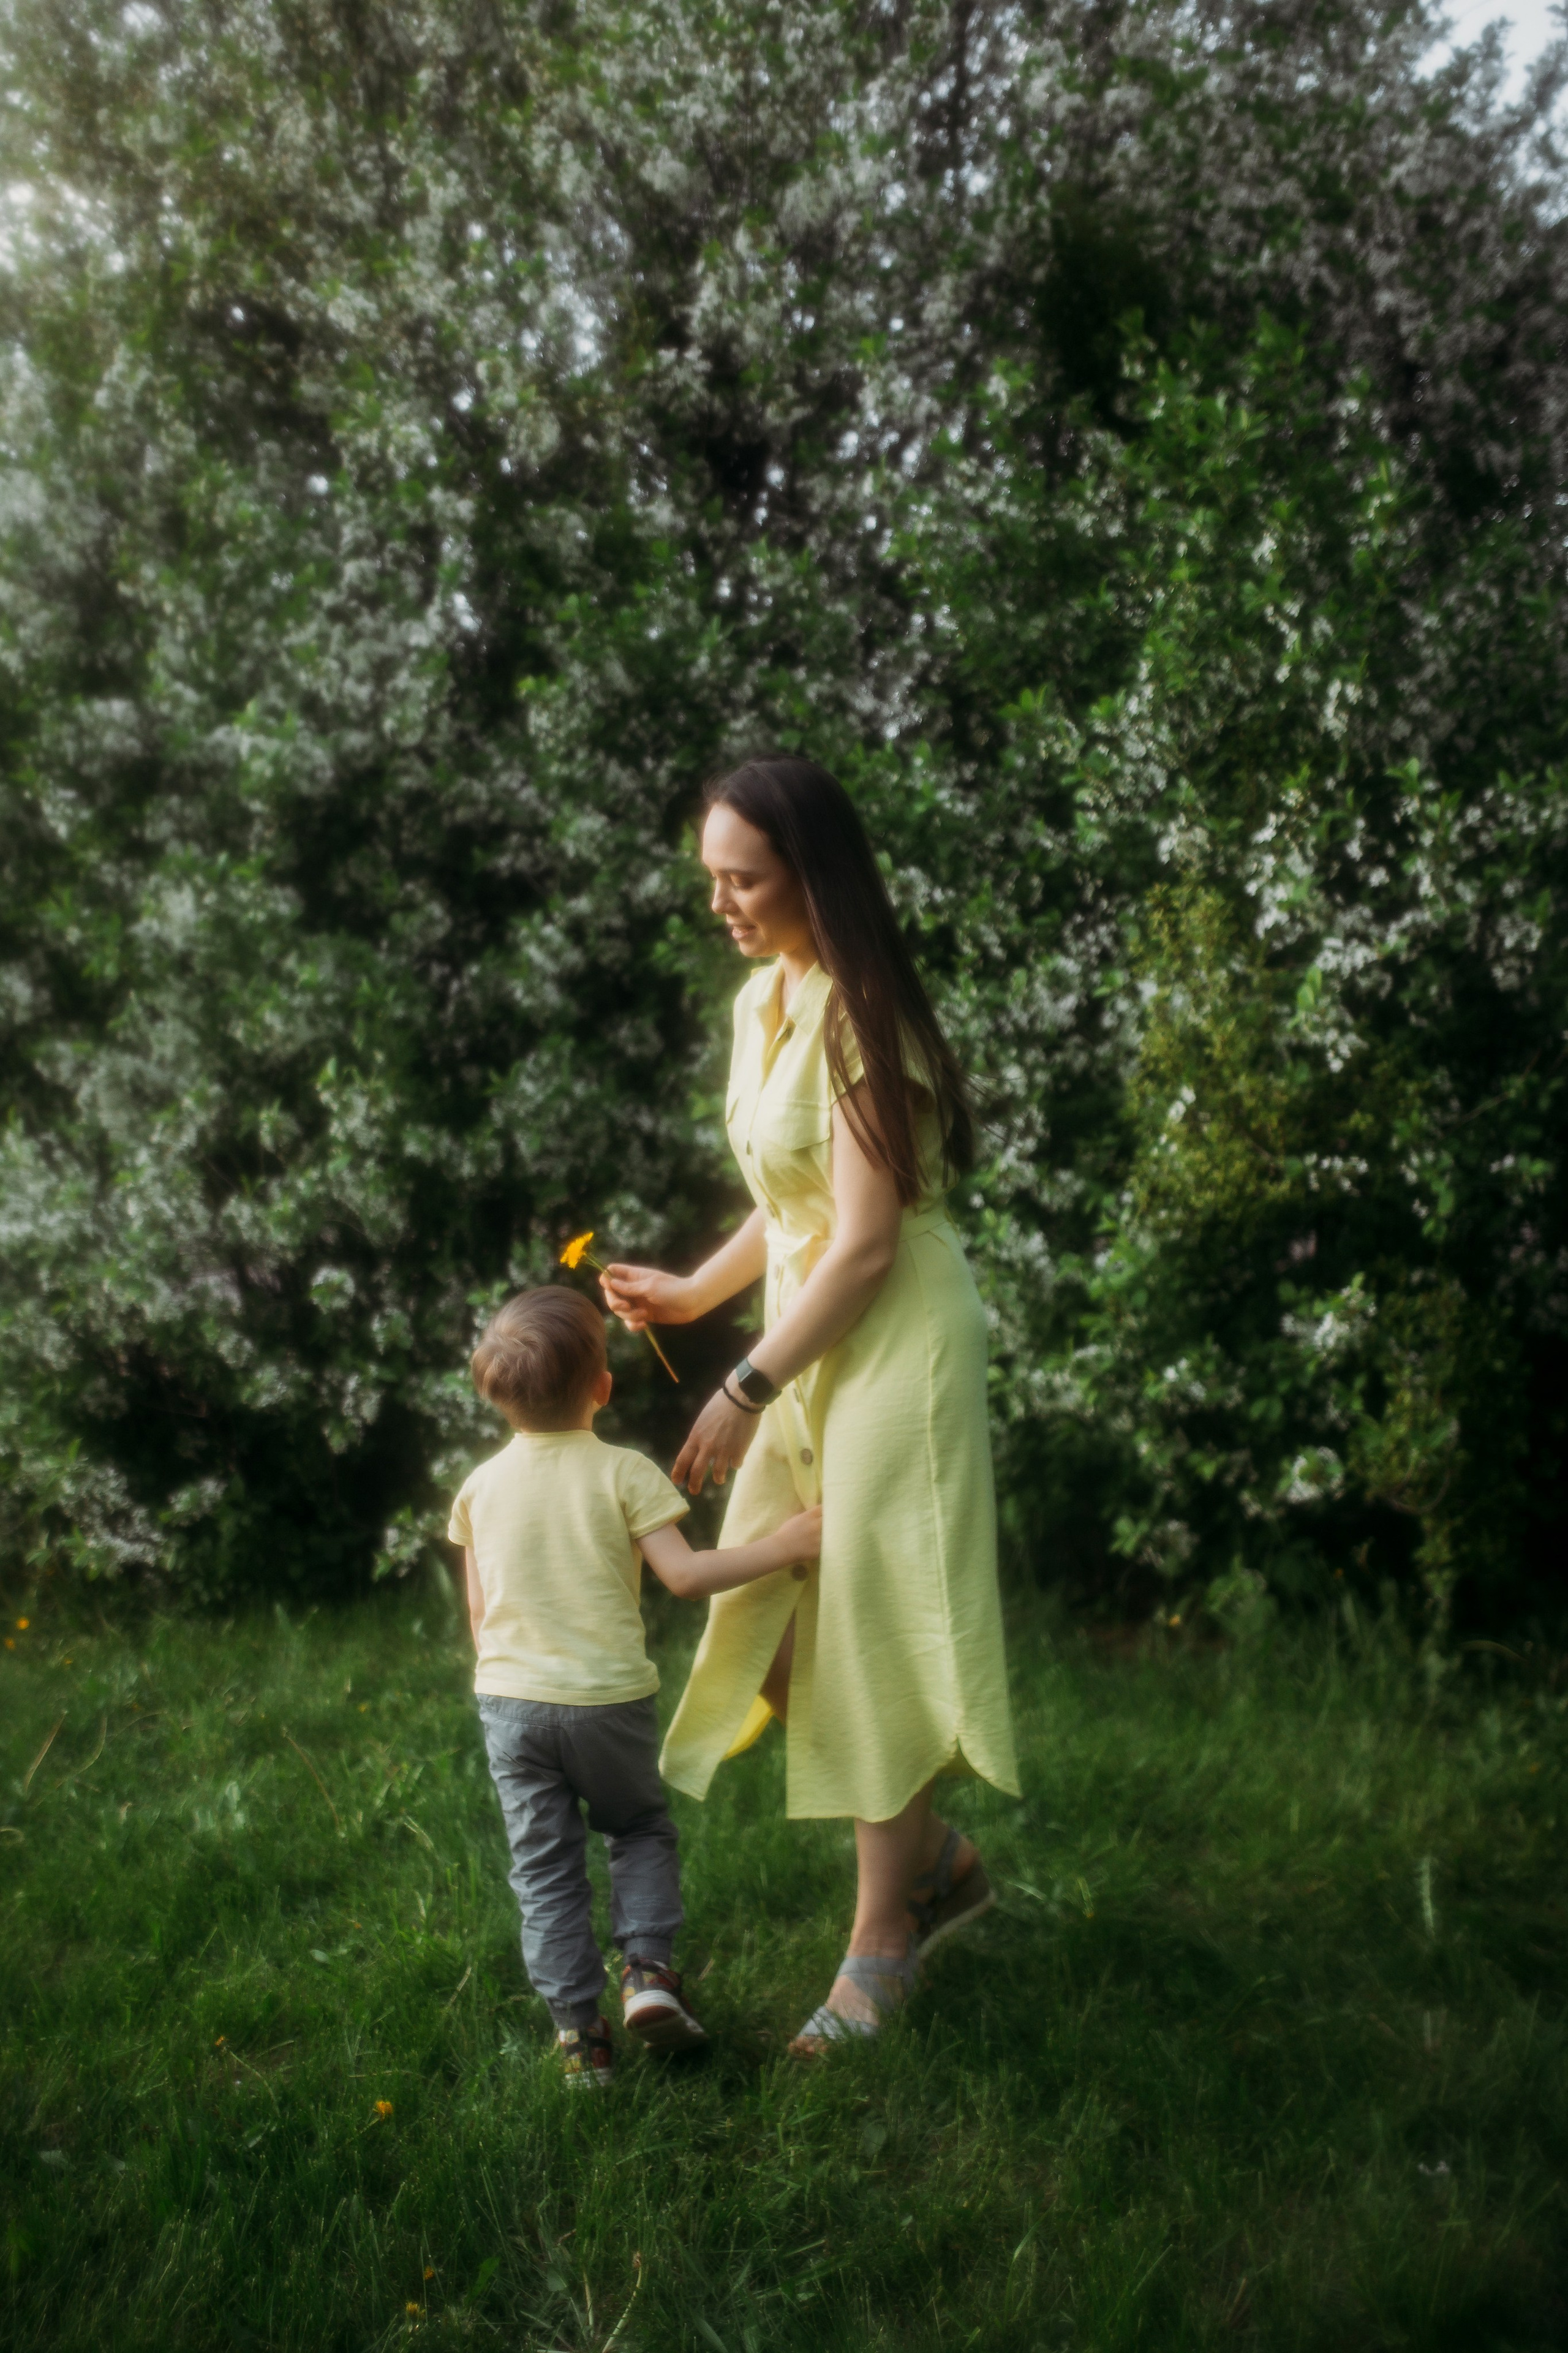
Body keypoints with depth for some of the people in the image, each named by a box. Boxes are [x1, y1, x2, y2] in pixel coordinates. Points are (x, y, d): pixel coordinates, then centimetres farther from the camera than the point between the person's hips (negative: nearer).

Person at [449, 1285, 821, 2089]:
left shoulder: (481, 1487, 3)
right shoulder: (623, 1473, -8)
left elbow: (479, 1614, 8)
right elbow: (683, 1574, -14)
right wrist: (779, 1547, -6)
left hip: (511, 1699, 2)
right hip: (609, 1696, -2)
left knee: (545, 1865, 9)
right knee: (640, 1828, 21)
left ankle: (576, 2027, 9)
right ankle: (647, 1969, 5)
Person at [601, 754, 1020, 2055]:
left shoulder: (855, 1014, -18)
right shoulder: (761, 1000, 9)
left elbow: (867, 1243, -19)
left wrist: (748, 1390, -16)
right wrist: (695, 1294, 15)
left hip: (895, 1338, -9)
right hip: (814, 1337, 9)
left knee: (870, 1627, -2)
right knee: (780, 1621, 9)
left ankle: (885, 1934, 14)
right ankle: (939, 1860, 29)